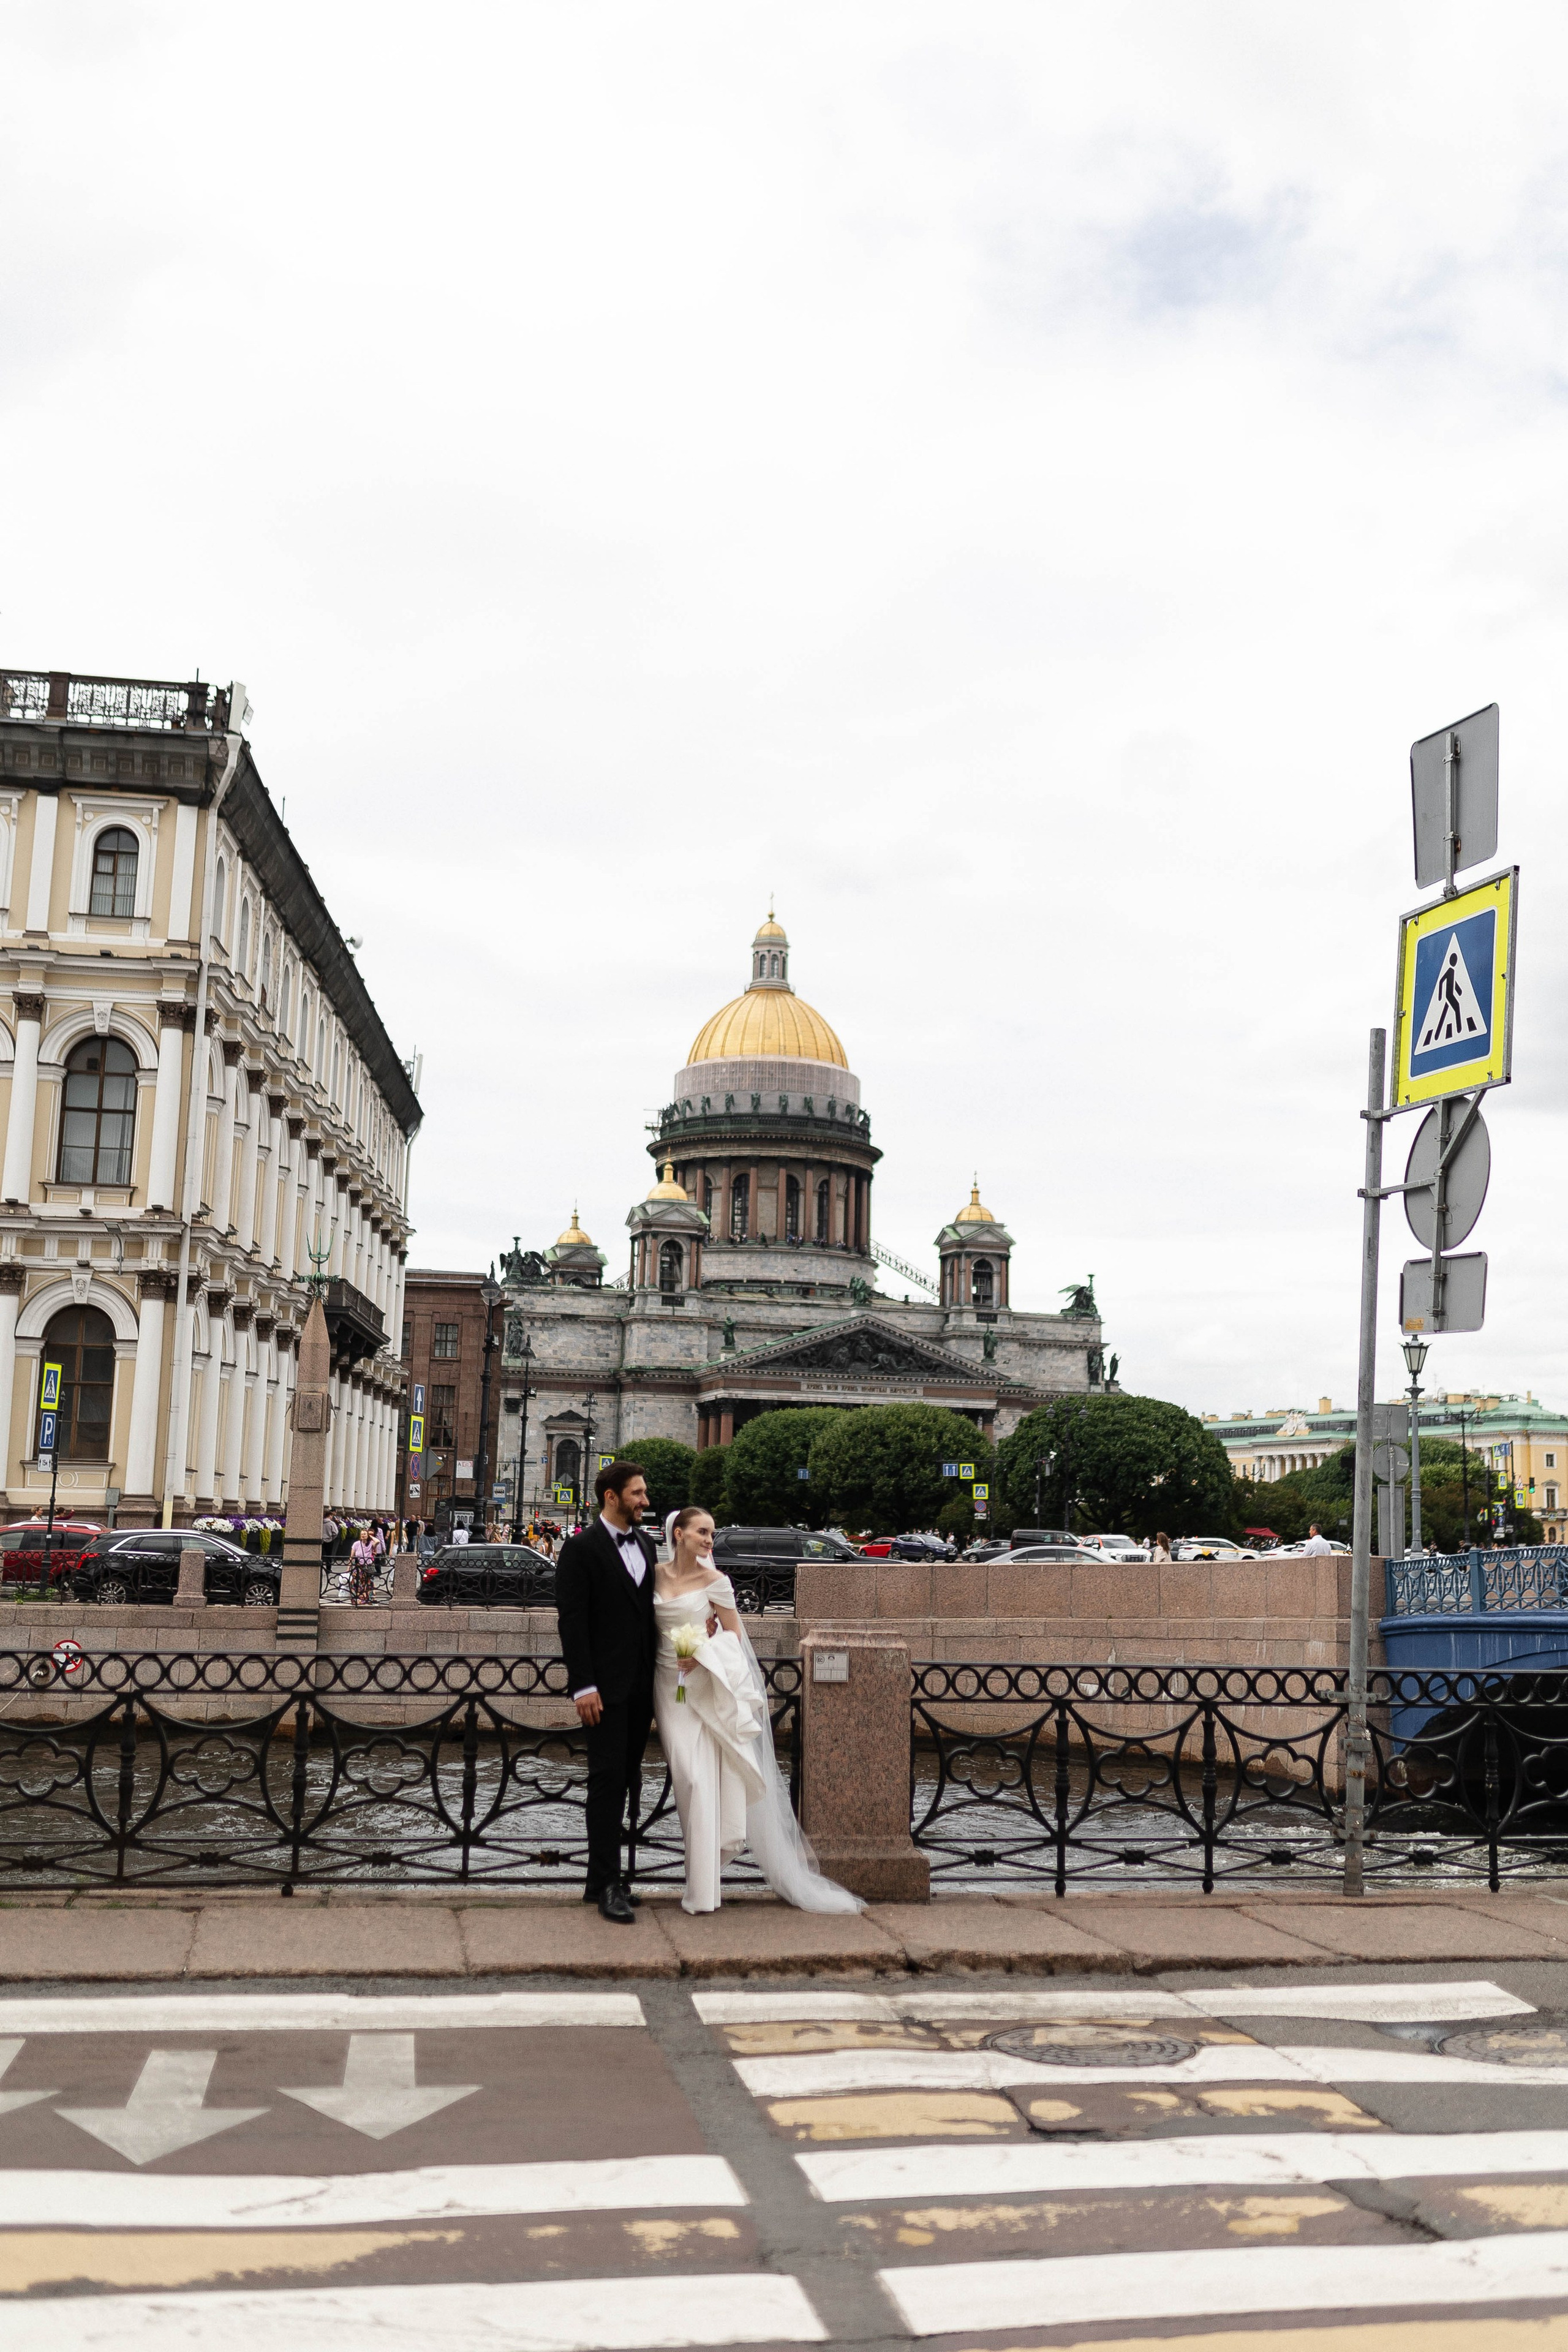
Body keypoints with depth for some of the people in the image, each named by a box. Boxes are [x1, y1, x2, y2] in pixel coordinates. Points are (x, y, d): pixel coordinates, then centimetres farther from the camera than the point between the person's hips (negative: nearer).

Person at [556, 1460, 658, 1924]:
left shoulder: (645, 1544, 12)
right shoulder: (582, 1549, -9)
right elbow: (571, 1621, -12)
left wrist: (657, 1677, 10)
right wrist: (583, 1686, -17)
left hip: (641, 1686, 7)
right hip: (605, 1686, -7)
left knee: (625, 1779, 10)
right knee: (608, 1778, -5)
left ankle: (605, 1875, 18)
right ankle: (607, 1884, 0)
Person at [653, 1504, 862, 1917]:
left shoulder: (714, 1581, -5)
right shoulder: (656, 1576, 5)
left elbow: (733, 1633, -1)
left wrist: (702, 1653, -16)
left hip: (703, 1688, -3)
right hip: (668, 1686, 3)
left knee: (703, 1779, -7)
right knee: (686, 1777, 0)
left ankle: (702, 1887, -2)